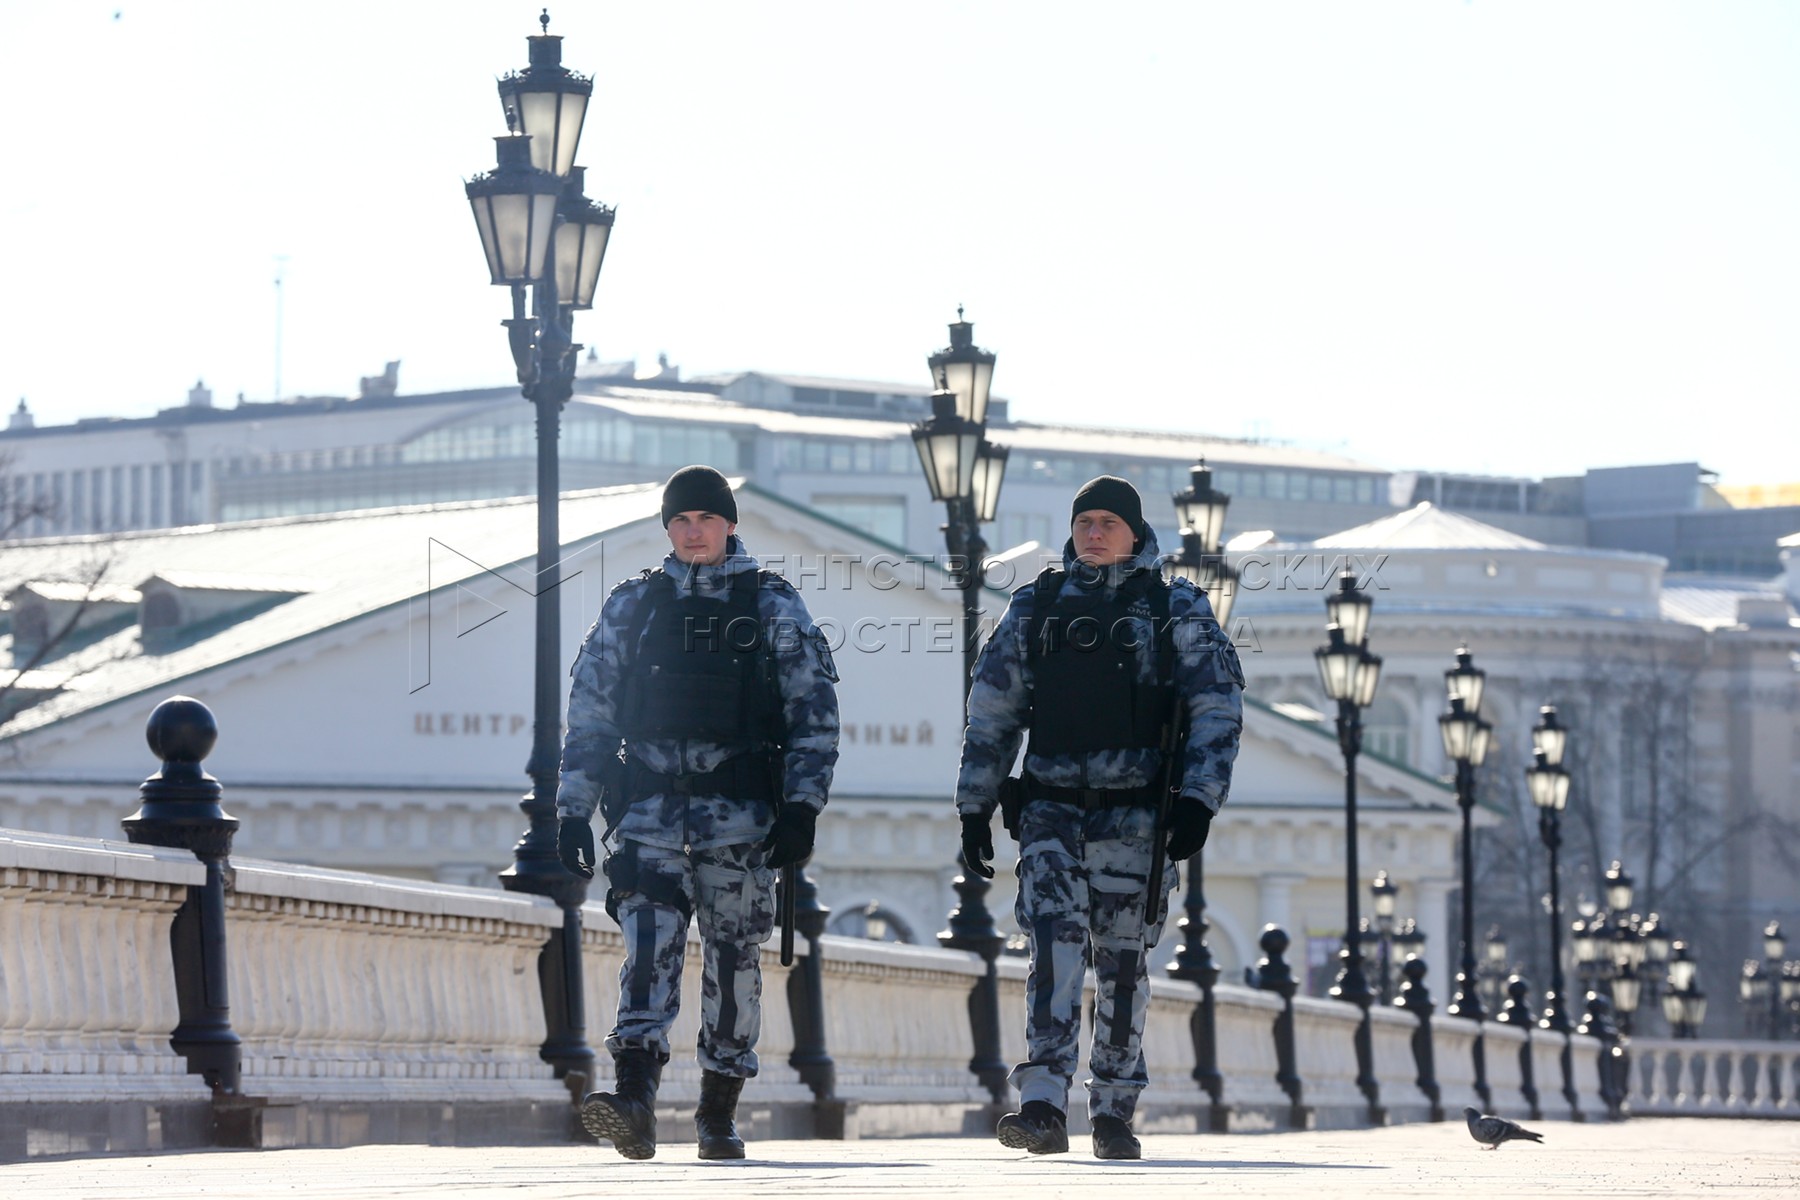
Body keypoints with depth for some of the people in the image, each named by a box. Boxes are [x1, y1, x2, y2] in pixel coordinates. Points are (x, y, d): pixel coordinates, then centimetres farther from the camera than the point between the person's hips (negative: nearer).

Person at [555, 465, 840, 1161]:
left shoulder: (773, 607, 7)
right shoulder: (631, 607, 12)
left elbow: (816, 711, 4)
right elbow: (589, 712, 13)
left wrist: (801, 808, -5)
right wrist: (574, 809, 6)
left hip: (741, 809, -1)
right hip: (651, 805, 1)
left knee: (734, 954, 2)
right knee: (648, 937, -16)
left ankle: (719, 1110, 13)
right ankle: (634, 1099, -28)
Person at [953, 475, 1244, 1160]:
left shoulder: (1177, 608, 6)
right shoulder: (1035, 606, 12)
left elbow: (1218, 705, 1)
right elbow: (991, 710, 15)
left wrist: (1198, 800, -9)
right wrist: (974, 807, 10)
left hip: (1135, 812, -1)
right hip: (1051, 803, 1)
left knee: (1123, 961, 3)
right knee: (1053, 939, -15)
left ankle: (1114, 1111, 13)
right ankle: (1043, 1107, -24)